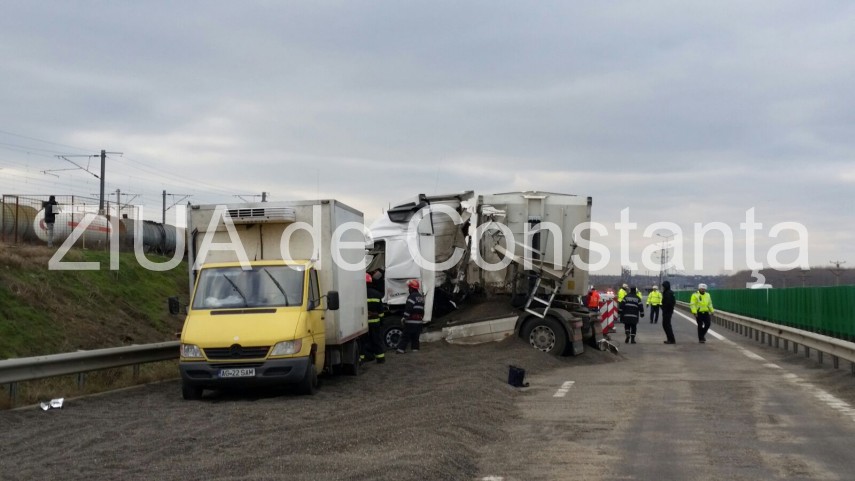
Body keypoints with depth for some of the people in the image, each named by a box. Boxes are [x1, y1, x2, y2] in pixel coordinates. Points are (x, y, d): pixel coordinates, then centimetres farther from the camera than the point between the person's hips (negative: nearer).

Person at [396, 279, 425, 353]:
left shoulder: (412, 296, -13)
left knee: (406, 336, -6)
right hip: (418, 321, 8)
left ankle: (401, 349, -7)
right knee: (415, 336, 12)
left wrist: (404, 318, -13)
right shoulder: (421, 297, 15)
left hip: (411, 321, -8)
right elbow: (422, 309, 21)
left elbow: (408, 308, -20)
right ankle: (415, 348, 10)